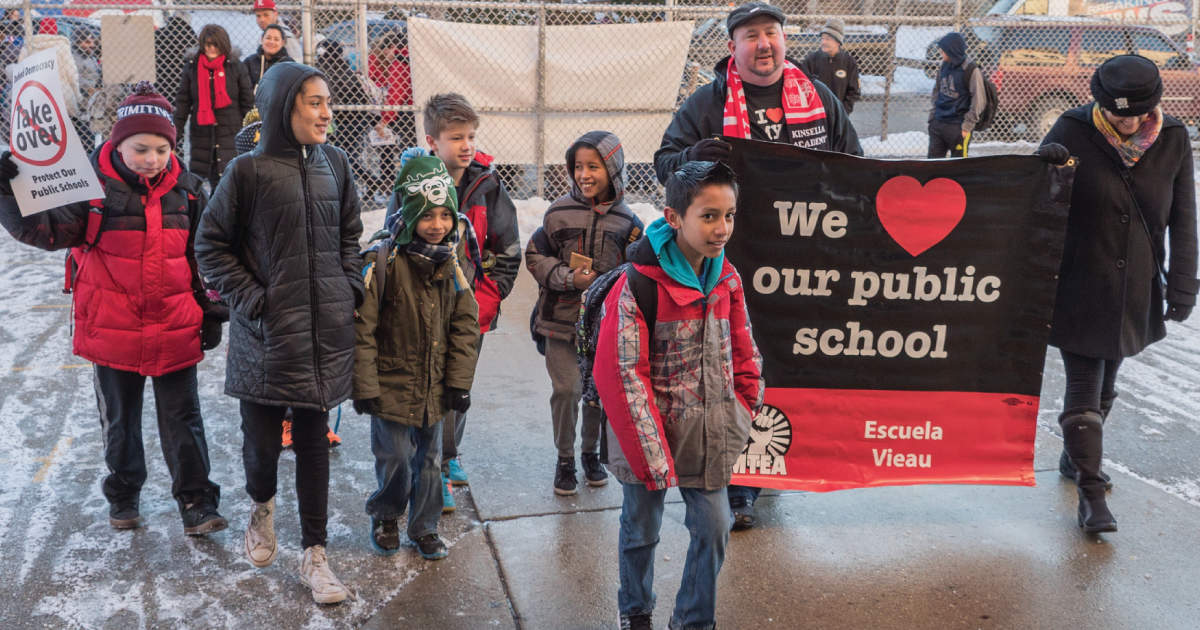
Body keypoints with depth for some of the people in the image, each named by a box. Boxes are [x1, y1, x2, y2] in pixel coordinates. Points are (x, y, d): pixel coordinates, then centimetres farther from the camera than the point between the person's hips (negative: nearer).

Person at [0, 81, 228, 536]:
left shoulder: (186, 189, -1)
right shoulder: (93, 185, -9)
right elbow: (45, 230, -13)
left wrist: (213, 312, 7)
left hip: (175, 332, 1)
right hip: (112, 330, -1)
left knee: (182, 419, 6)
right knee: (119, 419, 16)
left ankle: (196, 504, 17)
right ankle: (123, 496, 36)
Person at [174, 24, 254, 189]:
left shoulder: (236, 66, 3)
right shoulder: (191, 66, 8)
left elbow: (247, 101, 6)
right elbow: (182, 101, 10)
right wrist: (177, 129, 5)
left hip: (230, 132, -2)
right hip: (201, 134, 2)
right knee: (196, 176, 3)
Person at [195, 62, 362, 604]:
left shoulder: (333, 163, 5)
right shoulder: (249, 171, -7)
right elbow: (211, 244, -1)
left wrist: (350, 290, 6)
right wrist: (251, 300, -8)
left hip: (326, 331, 3)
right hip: (268, 335, -3)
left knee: (314, 438, 8)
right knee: (263, 439, 5)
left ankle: (314, 555, 18)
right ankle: (261, 504, 41)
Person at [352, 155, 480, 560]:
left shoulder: (450, 265, 2)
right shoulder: (382, 263, -16)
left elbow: (465, 326, 7)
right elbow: (361, 329, -14)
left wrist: (460, 382, 3)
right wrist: (364, 387, -13)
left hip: (434, 386, 5)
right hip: (392, 385, -5)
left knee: (430, 459, 14)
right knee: (396, 458, 3)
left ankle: (424, 527, 31)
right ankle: (385, 516, 31)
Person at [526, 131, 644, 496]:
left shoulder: (627, 222, -1)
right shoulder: (560, 211, -5)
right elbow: (535, 256, 0)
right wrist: (567, 278, -14)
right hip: (562, 319, -2)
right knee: (566, 390, -3)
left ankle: (591, 453, 34)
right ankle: (565, 459, 18)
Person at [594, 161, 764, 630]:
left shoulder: (726, 278, 0)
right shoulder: (640, 284, -19)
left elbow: (742, 349, 13)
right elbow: (623, 374, -18)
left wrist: (747, 407, 5)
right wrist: (650, 451, -19)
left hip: (708, 433, 4)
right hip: (650, 430, -4)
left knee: (714, 526, 5)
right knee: (642, 528, 14)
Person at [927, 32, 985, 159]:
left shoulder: (971, 70, -14)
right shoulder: (945, 66, 7)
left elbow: (979, 101, -13)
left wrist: (967, 126, -14)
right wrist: (932, 115, 12)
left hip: (957, 128, -7)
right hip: (937, 123, 7)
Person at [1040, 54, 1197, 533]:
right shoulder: (1072, 133, -13)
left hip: (1136, 291, 4)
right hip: (1081, 291, -4)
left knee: (1105, 385, 17)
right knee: (1084, 389, -4)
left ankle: (1075, 458, 37)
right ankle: (1090, 491, 5)